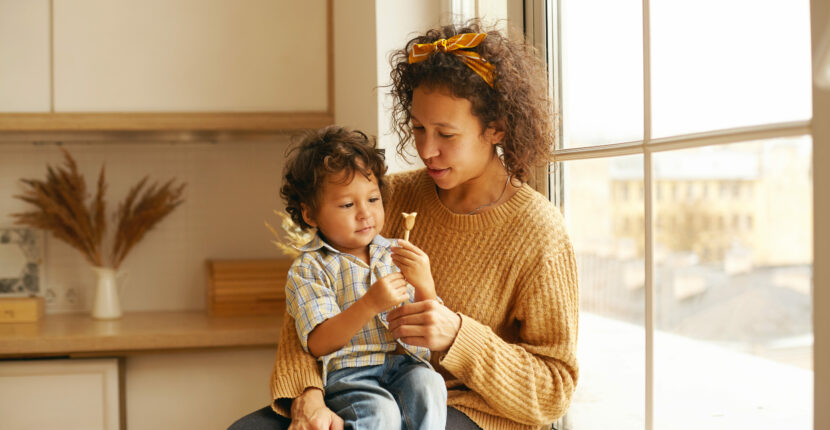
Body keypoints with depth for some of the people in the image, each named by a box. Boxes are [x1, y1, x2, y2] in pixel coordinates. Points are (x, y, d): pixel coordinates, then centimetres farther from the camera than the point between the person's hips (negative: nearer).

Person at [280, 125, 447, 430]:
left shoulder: (394, 255, 14)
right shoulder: (308, 270, 1)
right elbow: (318, 344, -11)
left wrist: (424, 286, -11)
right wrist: (370, 304, -23)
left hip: (405, 363, 4)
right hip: (347, 373, -4)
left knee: (428, 385, -28)